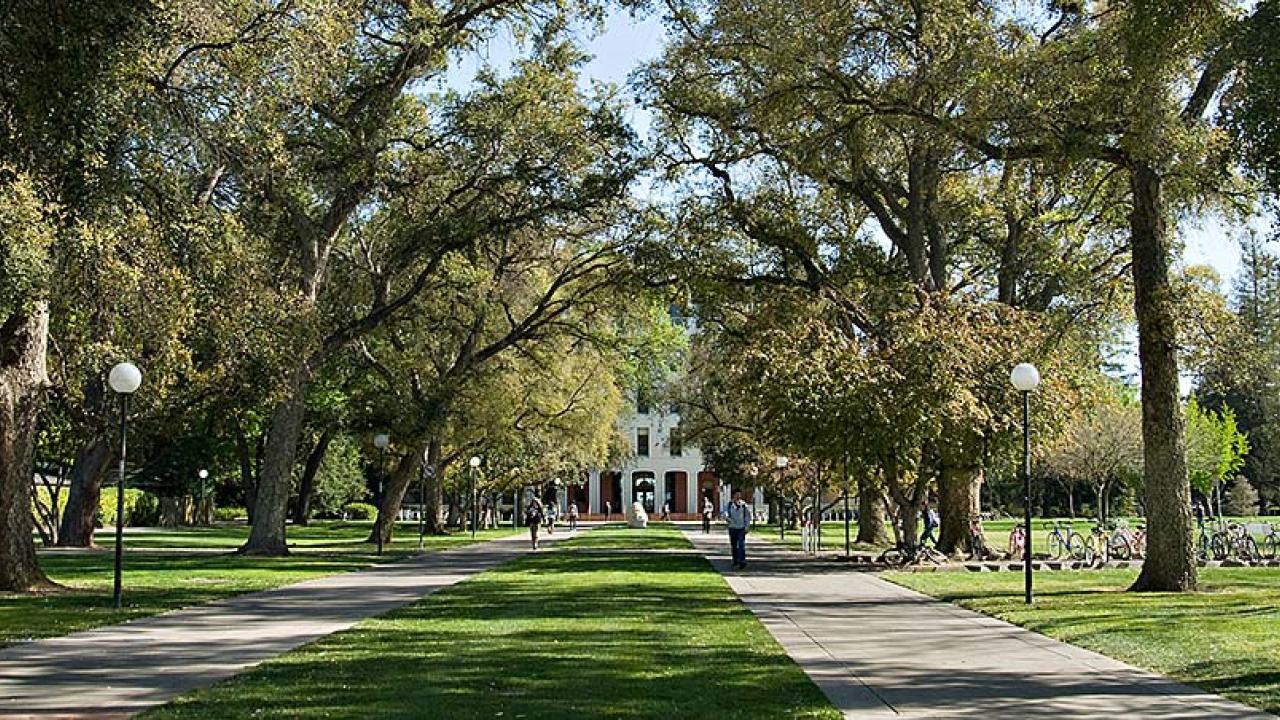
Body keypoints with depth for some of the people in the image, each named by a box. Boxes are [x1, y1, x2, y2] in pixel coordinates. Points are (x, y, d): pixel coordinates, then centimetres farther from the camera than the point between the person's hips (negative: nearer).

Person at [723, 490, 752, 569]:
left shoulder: (744, 505, 2)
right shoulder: (730, 505, 6)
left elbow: (748, 517, 6)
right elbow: (725, 513, -4)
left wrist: (747, 527, -1)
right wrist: (727, 517, -26)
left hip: (741, 528, -2)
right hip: (732, 528, 2)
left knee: (741, 545, -14)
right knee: (734, 546, 6)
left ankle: (742, 561, -15)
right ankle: (736, 562, 14)